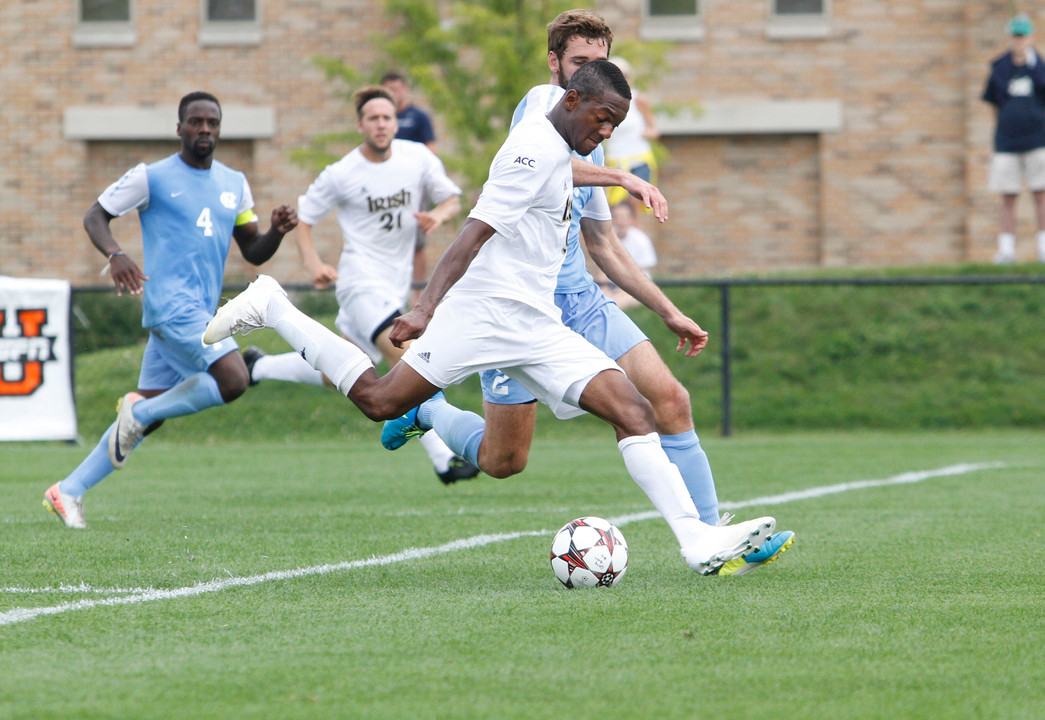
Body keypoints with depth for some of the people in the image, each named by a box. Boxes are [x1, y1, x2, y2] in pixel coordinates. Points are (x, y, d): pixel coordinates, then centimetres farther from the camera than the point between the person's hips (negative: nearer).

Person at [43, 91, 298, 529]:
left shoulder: (234, 184, 17)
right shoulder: (152, 178, -1)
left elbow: (253, 252, 20)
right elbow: (95, 216, 2)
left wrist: (278, 231, -2)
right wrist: (114, 255, -18)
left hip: (201, 311, 7)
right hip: (171, 305, -7)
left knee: (147, 417, 5)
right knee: (233, 380, -23)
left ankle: (69, 492, 12)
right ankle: (140, 411, -4)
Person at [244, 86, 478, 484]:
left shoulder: (418, 157, 0)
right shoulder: (341, 174, -9)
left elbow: (452, 199, 10)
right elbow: (303, 216, 2)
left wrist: (438, 215, -14)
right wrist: (313, 263, -14)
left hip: (396, 283, 6)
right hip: (362, 280, -6)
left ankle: (258, 366, 39)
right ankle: (443, 459, -24)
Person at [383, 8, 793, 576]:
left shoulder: (587, 147, 18)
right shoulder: (544, 102, -7)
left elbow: (604, 247, 27)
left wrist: (669, 312, 23)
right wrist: (622, 177, -31)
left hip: (578, 298, 7)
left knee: (670, 401, -10)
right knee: (503, 461, 1)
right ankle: (426, 408, 32)